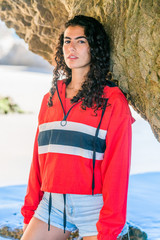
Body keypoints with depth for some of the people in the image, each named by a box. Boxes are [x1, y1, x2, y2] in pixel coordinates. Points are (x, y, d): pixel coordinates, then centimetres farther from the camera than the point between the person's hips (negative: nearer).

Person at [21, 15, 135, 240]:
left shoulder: (113, 100, -4)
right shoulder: (51, 98, 13)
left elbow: (117, 165, -9)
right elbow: (39, 157, 14)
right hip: (52, 204, 5)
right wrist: (29, 211, 11)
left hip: (93, 205, -5)